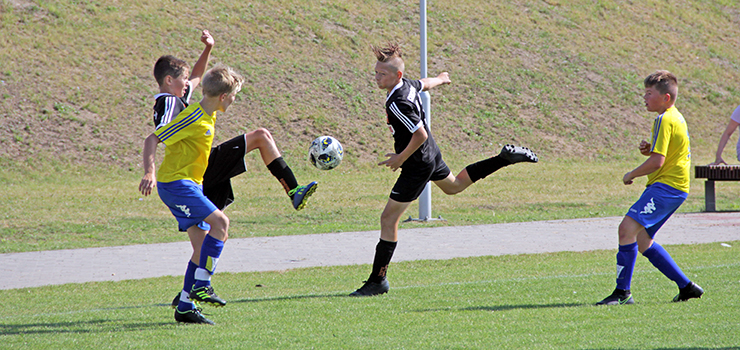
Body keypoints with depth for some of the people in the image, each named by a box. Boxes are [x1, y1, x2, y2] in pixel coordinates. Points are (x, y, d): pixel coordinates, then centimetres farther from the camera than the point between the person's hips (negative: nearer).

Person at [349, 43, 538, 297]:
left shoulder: (398, 103, -32)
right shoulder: (408, 85, -5)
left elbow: (420, 135, -31)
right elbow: (426, 84, 18)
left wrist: (401, 158, -18)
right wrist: (442, 78, 41)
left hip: (417, 166, -9)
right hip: (431, 154, 9)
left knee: (388, 219, -7)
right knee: (453, 186, 38)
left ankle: (377, 280, -5)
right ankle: (505, 158, 33)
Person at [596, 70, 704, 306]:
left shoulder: (665, 120, -13)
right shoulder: (676, 118, 19)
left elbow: (657, 161, -20)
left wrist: (631, 175, -5)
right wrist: (649, 149, 8)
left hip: (666, 186, -11)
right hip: (673, 187, 11)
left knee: (628, 227, -20)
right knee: (642, 241, 14)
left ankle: (622, 292, -22)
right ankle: (686, 287, 19)